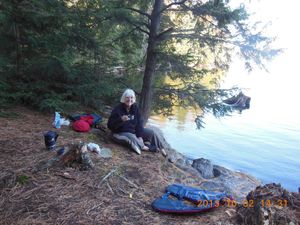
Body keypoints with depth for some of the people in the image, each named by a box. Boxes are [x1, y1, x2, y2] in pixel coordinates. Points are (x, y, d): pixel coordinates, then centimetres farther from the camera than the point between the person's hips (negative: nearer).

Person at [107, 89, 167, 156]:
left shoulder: (135, 108, -4)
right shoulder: (117, 109, -18)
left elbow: (139, 123, -4)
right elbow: (110, 125, -22)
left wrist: (140, 136, -14)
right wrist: (121, 120, -38)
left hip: (134, 130, 6)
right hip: (122, 133, -6)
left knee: (151, 132, 0)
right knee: (132, 138, -38)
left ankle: (161, 149, 13)